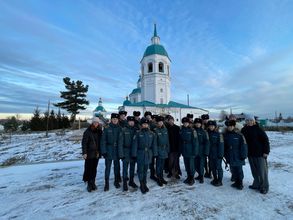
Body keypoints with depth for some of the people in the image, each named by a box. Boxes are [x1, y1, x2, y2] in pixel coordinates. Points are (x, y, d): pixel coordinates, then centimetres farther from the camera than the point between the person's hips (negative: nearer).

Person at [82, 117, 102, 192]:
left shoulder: (99, 131, 6)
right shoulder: (87, 131, -6)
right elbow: (84, 142, -7)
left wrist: (100, 152, 7)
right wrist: (84, 153, -12)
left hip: (96, 153, 4)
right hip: (89, 153, -3)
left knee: (94, 168, 10)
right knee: (88, 168, -1)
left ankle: (92, 183, 24)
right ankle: (89, 184, 14)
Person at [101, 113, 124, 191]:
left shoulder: (119, 129, -1)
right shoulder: (107, 128, -6)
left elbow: (120, 141, -2)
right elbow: (103, 140, -6)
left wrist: (120, 152, -5)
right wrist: (103, 151, -11)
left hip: (117, 150, 2)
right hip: (109, 150, -2)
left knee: (117, 166, 15)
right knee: (108, 167, 3)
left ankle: (116, 181, 33)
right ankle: (106, 183, 21)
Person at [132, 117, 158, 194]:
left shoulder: (151, 134, 1)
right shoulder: (138, 133, -7)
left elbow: (154, 144, 5)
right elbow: (135, 144, -7)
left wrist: (155, 153, 5)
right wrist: (134, 154, -8)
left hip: (148, 154, 3)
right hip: (140, 154, -3)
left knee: (145, 170, 16)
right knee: (140, 170, 5)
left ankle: (144, 184, 32)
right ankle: (142, 185, 24)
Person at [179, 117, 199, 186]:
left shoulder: (192, 131, -11)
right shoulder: (181, 130, 4)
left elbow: (195, 142, -12)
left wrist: (195, 152, -14)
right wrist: (180, 150, 9)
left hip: (190, 151, -5)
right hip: (184, 151, 5)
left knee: (191, 165, 3)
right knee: (186, 165, 15)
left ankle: (192, 178, 21)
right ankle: (188, 177, 32)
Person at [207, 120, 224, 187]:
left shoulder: (218, 134, -10)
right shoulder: (208, 133, 4)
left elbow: (221, 145, -12)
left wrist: (220, 154, -15)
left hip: (217, 154, -5)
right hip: (210, 154, 5)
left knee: (218, 167, 6)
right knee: (212, 167, 15)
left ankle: (220, 181, 19)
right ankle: (215, 179, 31)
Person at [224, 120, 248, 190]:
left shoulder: (239, 135, -10)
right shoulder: (225, 135, 2)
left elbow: (244, 146, -10)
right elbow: (224, 146, 9)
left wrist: (243, 155, -11)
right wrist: (225, 155, 9)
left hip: (238, 157, -4)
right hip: (230, 157, 4)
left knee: (239, 170, 6)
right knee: (233, 170, 15)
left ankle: (240, 184, 23)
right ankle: (236, 182, 31)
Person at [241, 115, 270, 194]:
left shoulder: (258, 129, -10)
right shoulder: (244, 130, 2)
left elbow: (265, 140, -10)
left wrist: (266, 151, -12)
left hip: (260, 153, -4)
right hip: (250, 154, 5)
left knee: (262, 170, 5)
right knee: (254, 171, 15)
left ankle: (264, 187, 20)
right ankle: (256, 184, 30)